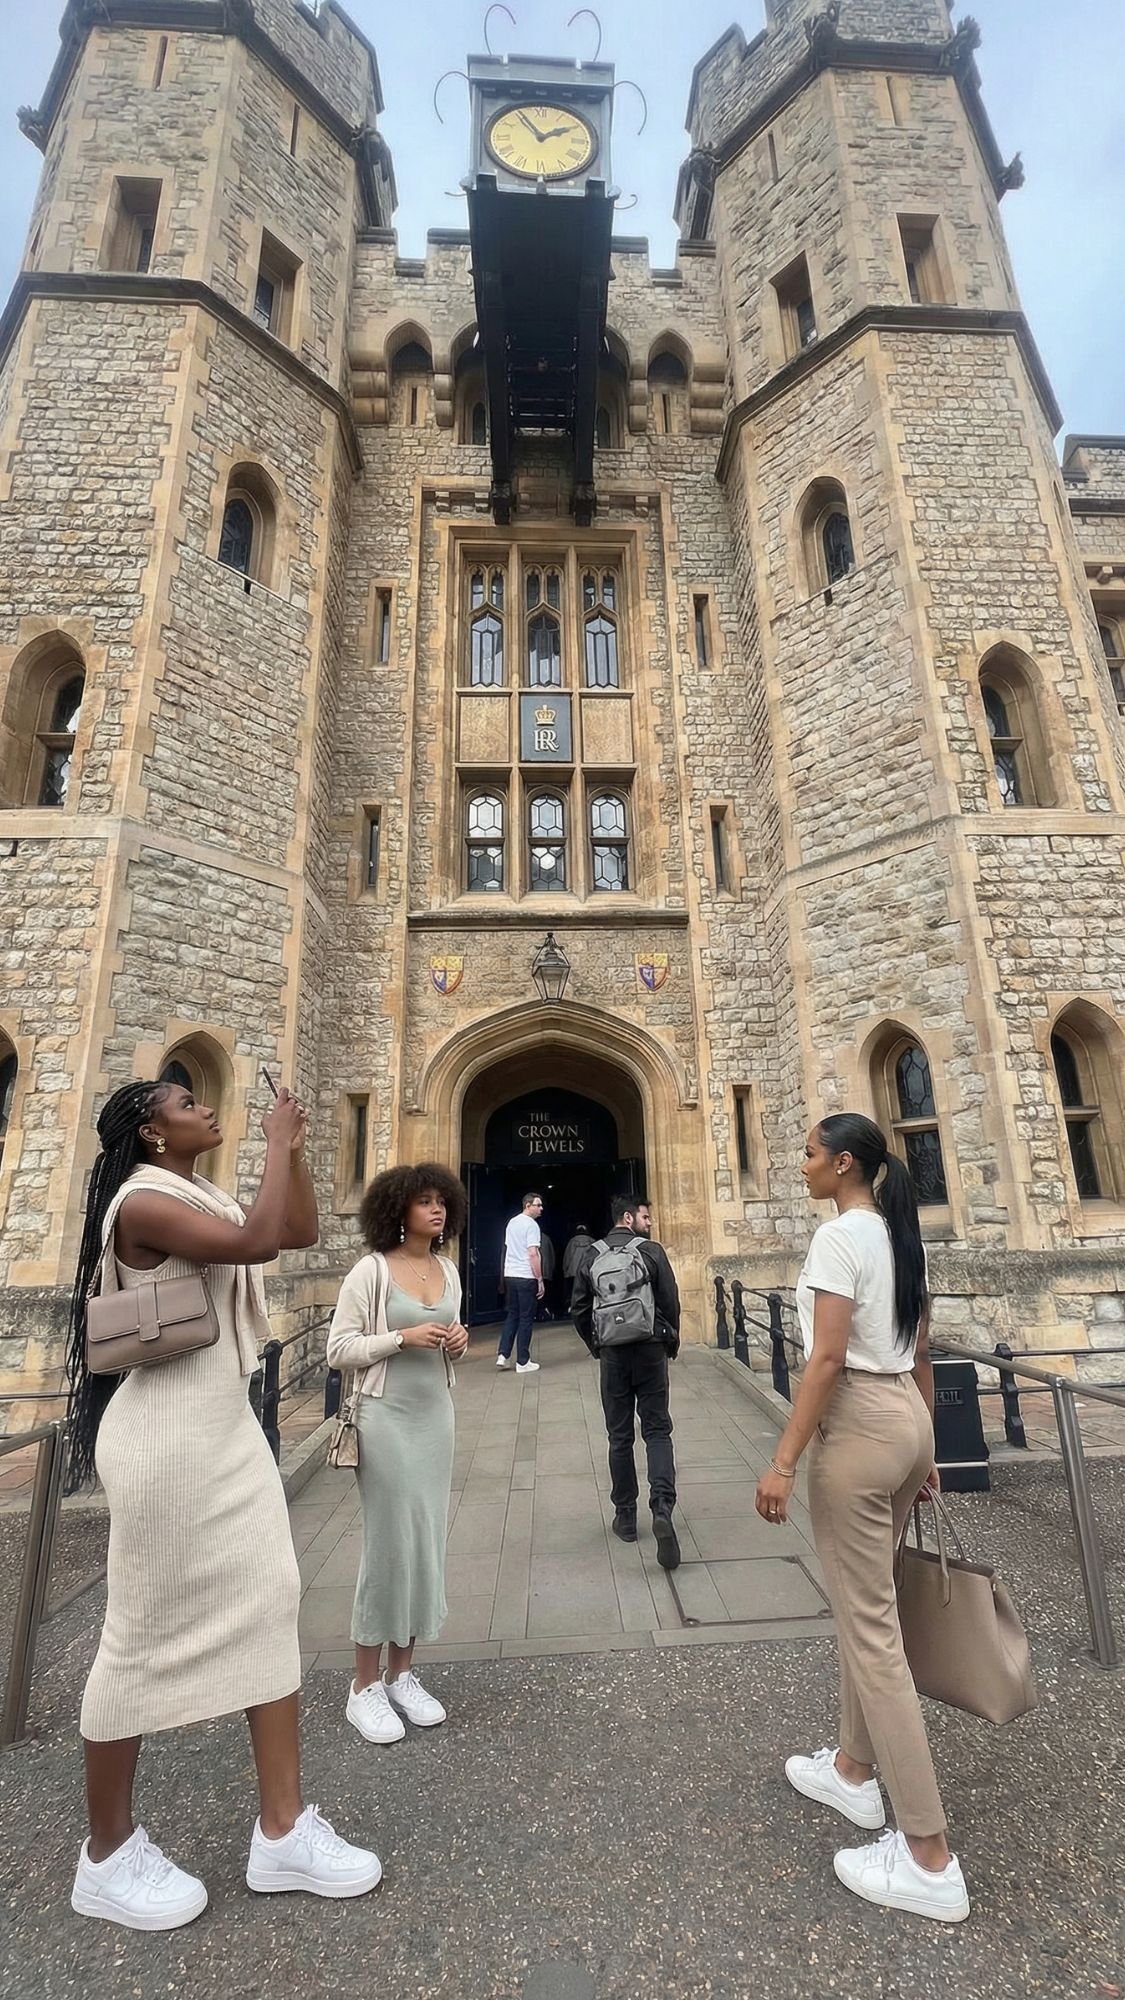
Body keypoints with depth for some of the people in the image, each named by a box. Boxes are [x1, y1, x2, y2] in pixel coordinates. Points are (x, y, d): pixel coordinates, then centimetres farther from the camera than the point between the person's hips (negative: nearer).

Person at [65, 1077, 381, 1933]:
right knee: (147, 1631, 7)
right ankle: (108, 1853, 30)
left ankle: (283, 1829, 24)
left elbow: (302, 1231, 13)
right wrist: (276, 1142, -18)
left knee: (268, 1602, 11)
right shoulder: (143, 1203, -17)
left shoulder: (204, 1199, 12)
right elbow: (258, 1242, -30)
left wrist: (294, 1149, 4)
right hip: (167, 1434, -9)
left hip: (229, 1425, 9)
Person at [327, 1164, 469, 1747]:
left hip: (435, 1415, 6)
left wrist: (457, 1342, -6)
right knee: (390, 1542, 2)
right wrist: (402, 1337, -23)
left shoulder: (449, 1271, 5)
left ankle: (402, 1672, 31)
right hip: (387, 1416, -6)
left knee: (426, 1541, 12)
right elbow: (337, 1350, -12)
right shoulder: (371, 1270, -13)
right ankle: (364, 1685, 23)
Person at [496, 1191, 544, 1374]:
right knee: (526, 1318, 2)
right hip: (526, 1277, -7)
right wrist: (540, 1280, -12)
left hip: (509, 1275, 7)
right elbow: (532, 1254, -18)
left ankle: (503, 1355, 13)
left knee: (512, 1315, 17)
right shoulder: (531, 1224, -13)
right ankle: (522, 1362, 8)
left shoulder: (512, 1222, 12)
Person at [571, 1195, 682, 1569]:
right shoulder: (651, 1252, -7)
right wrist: (672, 1343, 8)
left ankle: (625, 1516, 23)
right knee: (657, 1430, 9)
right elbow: (671, 1303, -7)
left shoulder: (593, 1256, 1)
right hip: (651, 1351, -2)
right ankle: (662, 1506, -7)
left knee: (619, 1436, 14)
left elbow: (579, 1309, 2)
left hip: (612, 1354, 2)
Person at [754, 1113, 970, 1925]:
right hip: (909, 1418, 10)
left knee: (870, 1626, 3)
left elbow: (827, 1357, -22)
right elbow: (921, 1354, 14)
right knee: (866, 1605, 24)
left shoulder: (839, 1236, -18)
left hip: (859, 1425, -10)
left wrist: (783, 1461, -17)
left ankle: (929, 1857, 15)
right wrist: (923, 1448, 22)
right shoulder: (903, 1237, 9)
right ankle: (853, 1770, 41)